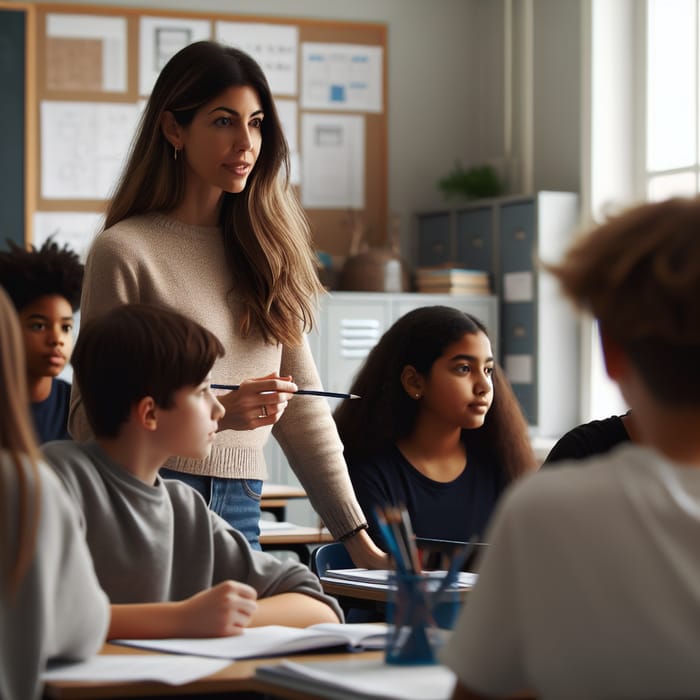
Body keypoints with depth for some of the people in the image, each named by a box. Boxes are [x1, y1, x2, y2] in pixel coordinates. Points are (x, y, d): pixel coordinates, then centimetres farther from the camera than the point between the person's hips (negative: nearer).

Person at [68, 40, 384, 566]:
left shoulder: (266, 250, 12)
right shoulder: (125, 251, -5)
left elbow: (301, 404, 13)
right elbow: (88, 419, -8)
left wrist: (359, 538, 9)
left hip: (242, 509, 5)